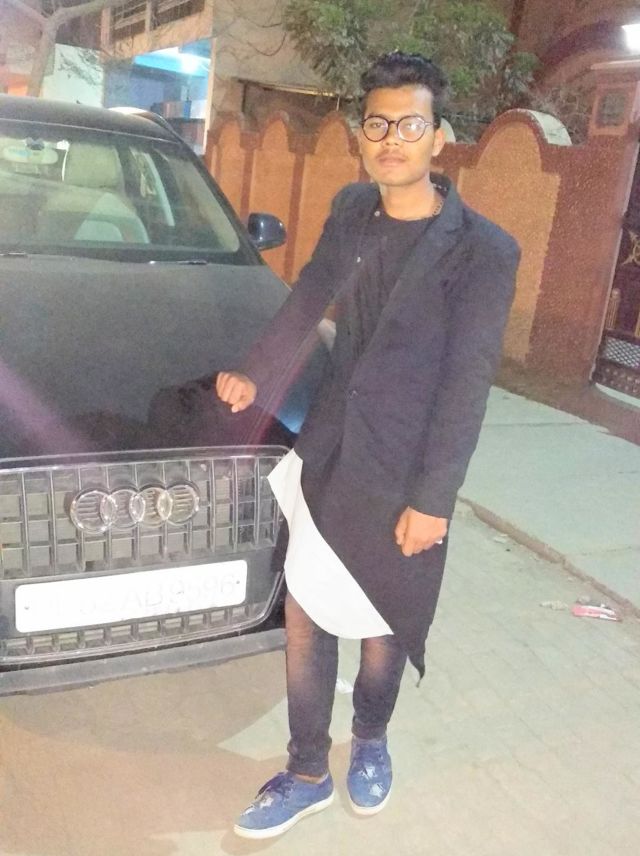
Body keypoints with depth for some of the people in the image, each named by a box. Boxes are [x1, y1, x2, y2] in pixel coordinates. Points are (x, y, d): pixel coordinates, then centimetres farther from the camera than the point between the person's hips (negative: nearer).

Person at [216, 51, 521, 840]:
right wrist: (256, 376, 7)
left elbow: (467, 385, -14)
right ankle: (307, 774, 29)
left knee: (381, 621, 14)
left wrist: (433, 498, -14)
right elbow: (307, 303, 15)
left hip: (399, 476, -4)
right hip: (326, 452, 4)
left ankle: (370, 739, 44)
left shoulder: (483, 251, -13)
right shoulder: (351, 211, 4)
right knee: (305, 613, 9)